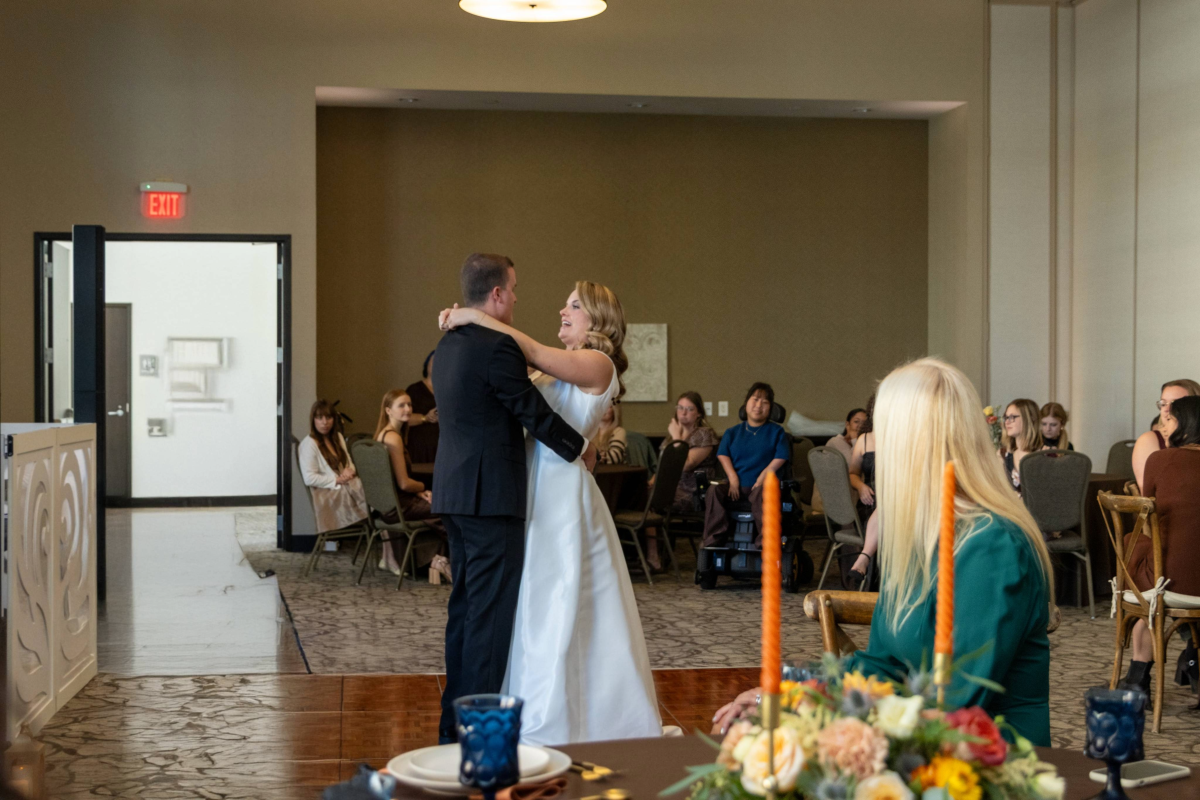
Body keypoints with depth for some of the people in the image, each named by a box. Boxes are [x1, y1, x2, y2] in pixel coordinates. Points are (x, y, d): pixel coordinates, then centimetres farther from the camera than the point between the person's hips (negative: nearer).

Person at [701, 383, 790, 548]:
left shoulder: (776, 432, 15)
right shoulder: (733, 432, 22)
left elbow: (780, 458, 1)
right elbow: (723, 455, 10)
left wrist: (761, 480, -11)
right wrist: (733, 479, -8)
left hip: (760, 486, -2)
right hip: (736, 488, 3)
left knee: (761, 493, -39)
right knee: (714, 490, -30)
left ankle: (764, 544, -40)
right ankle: (712, 542, -33)